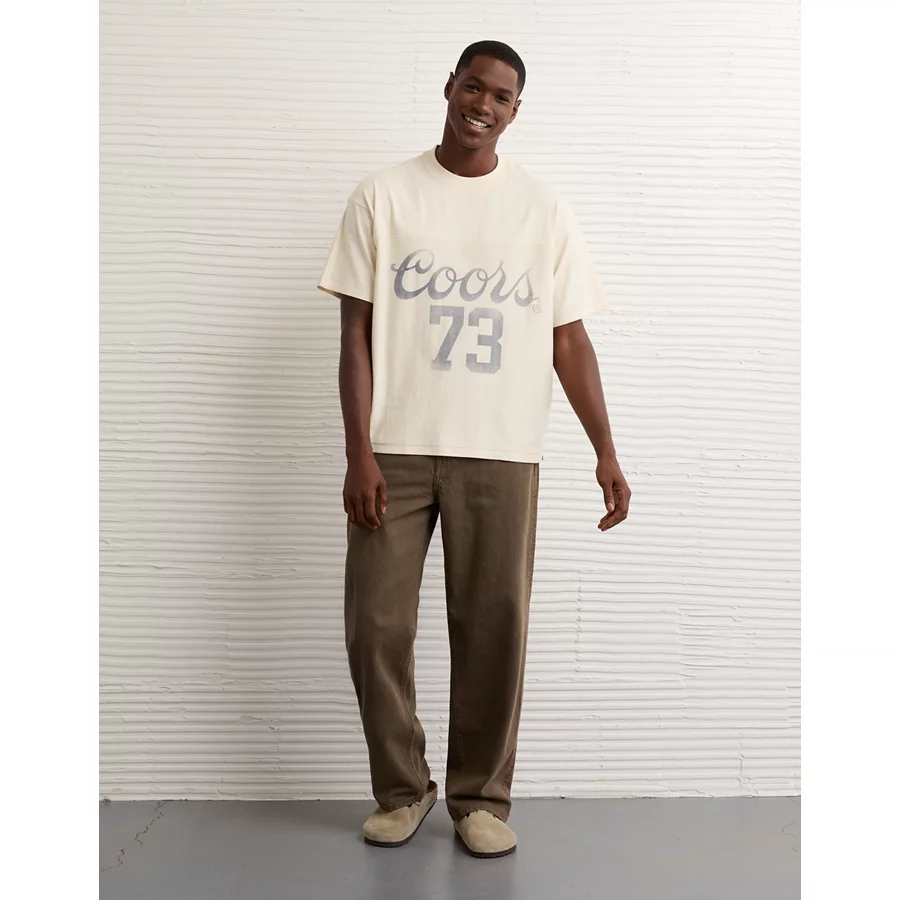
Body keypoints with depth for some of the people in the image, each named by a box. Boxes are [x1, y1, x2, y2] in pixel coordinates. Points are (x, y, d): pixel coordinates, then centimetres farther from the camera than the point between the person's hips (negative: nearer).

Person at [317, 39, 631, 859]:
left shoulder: (545, 210, 7)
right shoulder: (382, 196, 5)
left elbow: (569, 339, 6)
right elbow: (358, 332, 1)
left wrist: (605, 450, -2)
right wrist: (358, 452, -6)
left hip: (501, 454, 0)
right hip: (393, 449, 0)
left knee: (493, 628, 2)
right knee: (376, 626, 2)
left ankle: (481, 798, 21)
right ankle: (401, 789, 23)